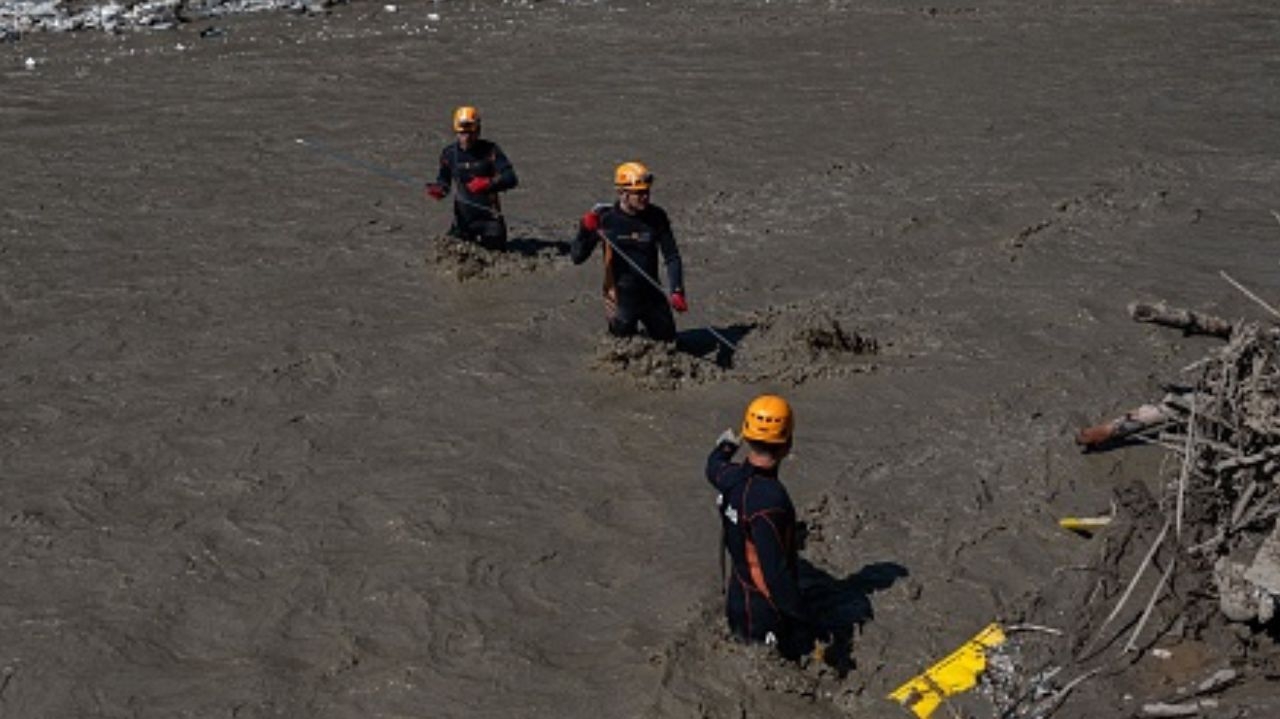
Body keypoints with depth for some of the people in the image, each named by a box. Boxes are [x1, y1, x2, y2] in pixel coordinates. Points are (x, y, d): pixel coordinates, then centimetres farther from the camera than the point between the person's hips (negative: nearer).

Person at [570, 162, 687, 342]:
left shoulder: (656, 217, -7)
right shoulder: (606, 218, -14)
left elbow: (671, 256, -1)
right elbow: (577, 258, -13)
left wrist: (677, 291, -14)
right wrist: (585, 230, -30)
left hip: (652, 295, 3)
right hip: (622, 298, -3)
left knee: (668, 341, 13)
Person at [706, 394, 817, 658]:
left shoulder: (731, 477, -4)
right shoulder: (769, 499, -29)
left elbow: (713, 468, 24)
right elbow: (777, 573, -28)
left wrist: (725, 446, 46)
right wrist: (804, 625, -21)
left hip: (738, 599, 9)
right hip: (765, 614, -9)